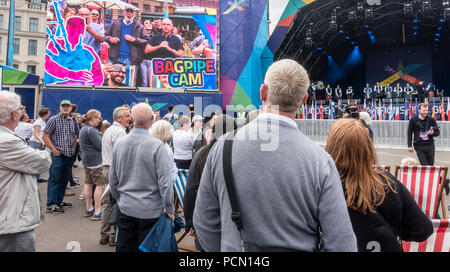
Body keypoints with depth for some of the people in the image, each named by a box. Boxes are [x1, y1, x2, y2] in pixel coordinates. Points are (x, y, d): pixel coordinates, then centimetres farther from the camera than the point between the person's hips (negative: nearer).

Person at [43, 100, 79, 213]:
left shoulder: (73, 121, 11)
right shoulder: (54, 120, -5)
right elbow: (45, 136, -8)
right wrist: (54, 149, -12)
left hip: (70, 156, 6)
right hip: (58, 155, -6)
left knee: (64, 180, 13)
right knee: (54, 179, -2)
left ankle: (59, 201, 25)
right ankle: (51, 205, 3)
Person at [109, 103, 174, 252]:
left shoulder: (119, 144, -2)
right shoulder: (157, 146, -17)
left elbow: (113, 178, 7)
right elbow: (165, 182, -17)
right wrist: (169, 208, -6)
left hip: (126, 208, 4)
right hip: (150, 211, -4)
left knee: (124, 247, 17)